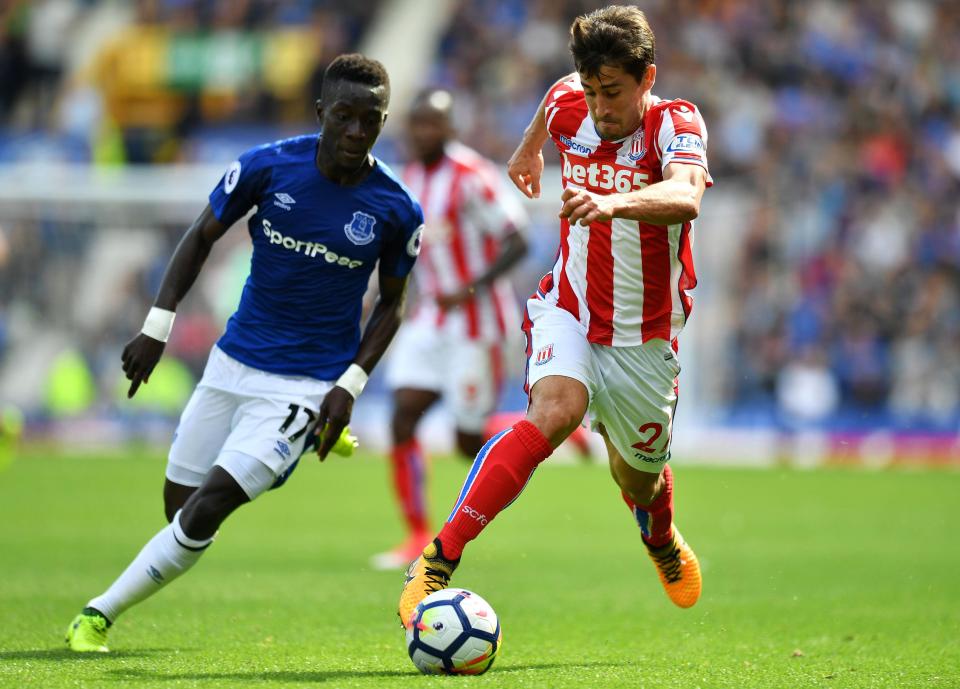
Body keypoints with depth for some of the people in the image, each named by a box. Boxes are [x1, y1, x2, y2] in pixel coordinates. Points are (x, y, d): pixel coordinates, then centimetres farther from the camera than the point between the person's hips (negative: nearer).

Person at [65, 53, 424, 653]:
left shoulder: (398, 212, -10)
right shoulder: (269, 166, -9)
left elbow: (392, 304, 4)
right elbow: (202, 236, 4)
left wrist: (350, 386, -8)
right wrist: (158, 326, -5)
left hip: (307, 385, -3)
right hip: (234, 363, 4)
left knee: (206, 509, -15)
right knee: (179, 506, 9)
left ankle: (102, 612, -2)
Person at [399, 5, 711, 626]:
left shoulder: (675, 125, -20)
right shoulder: (569, 105, -8)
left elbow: (686, 198, -43)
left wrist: (613, 203, -62)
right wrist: (529, 150, 39)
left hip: (645, 337, 0)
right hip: (570, 311, 0)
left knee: (639, 476, 15)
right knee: (555, 409, -31)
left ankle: (662, 540, 56)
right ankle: (438, 563, -36)